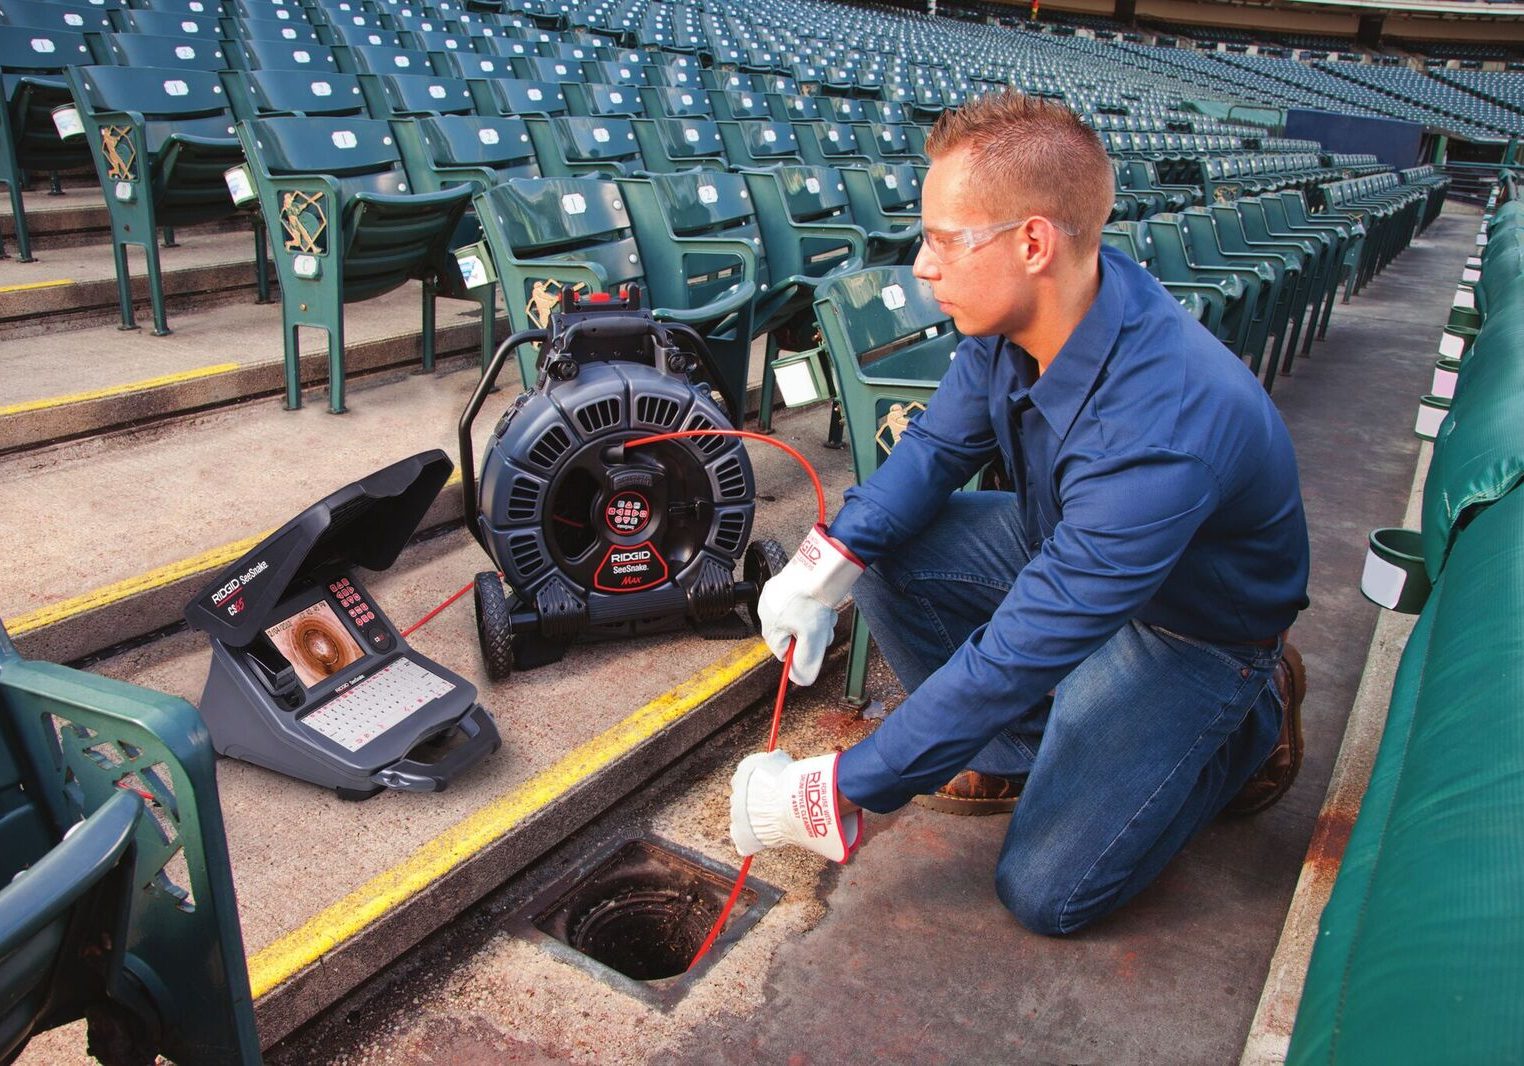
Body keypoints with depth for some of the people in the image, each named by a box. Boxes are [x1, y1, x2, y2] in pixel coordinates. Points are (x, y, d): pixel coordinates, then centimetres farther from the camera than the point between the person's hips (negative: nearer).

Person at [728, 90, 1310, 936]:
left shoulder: (1156, 431, -42)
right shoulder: (1017, 312, -19)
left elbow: (1015, 657, -39)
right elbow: (939, 444, -4)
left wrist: (839, 793, -32)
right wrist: (826, 564, -22)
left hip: (1195, 630, -6)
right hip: (1066, 548, 7)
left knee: (1047, 892, -10)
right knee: (883, 556, -12)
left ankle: (1248, 727, 11)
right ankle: (1022, 753, 6)